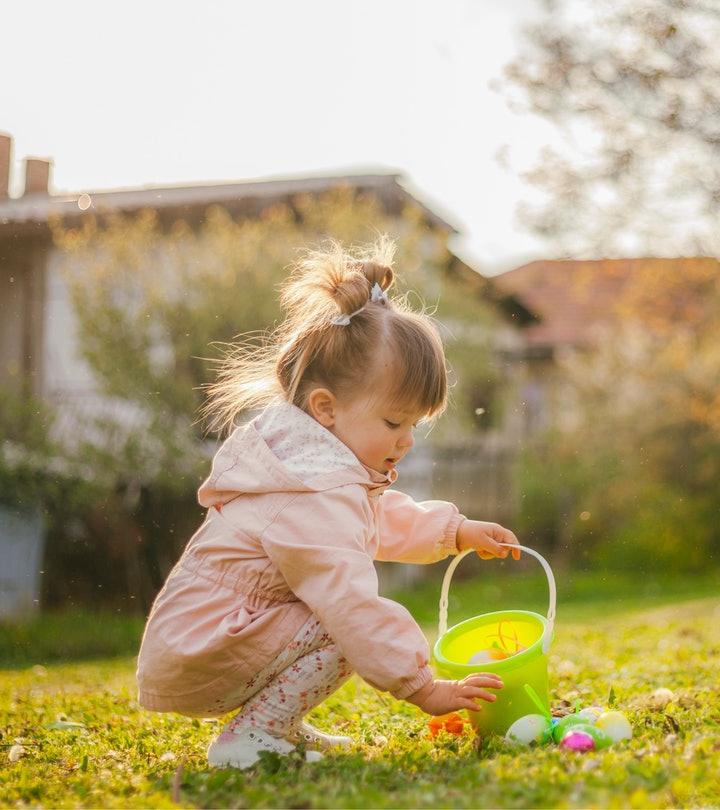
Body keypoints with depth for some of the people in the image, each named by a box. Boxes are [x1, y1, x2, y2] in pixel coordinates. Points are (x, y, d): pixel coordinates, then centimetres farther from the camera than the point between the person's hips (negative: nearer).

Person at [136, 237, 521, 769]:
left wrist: (456, 530, 19)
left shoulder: (315, 465, 10)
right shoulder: (317, 498, -24)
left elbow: (384, 518, 28)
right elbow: (353, 605, -28)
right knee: (342, 628, -22)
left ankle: (280, 724, 14)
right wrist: (422, 688, -23)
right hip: (195, 659, -11)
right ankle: (249, 739, -14)